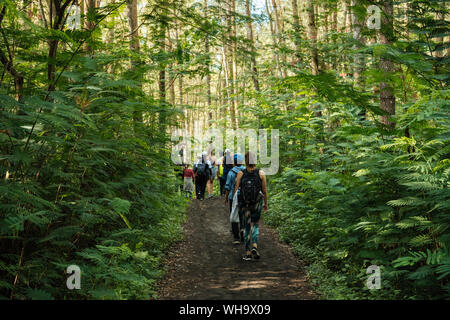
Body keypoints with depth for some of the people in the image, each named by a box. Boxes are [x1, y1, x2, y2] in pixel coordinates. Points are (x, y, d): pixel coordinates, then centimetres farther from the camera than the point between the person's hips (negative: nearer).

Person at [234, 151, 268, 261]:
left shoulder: (240, 174, -5)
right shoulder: (261, 173, -5)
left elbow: (236, 190, -4)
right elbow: (264, 191, -1)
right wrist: (265, 203, 13)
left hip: (244, 205, 0)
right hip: (257, 204, 0)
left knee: (246, 227, 10)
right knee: (255, 225, 16)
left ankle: (248, 253, 11)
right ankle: (254, 246, -7)